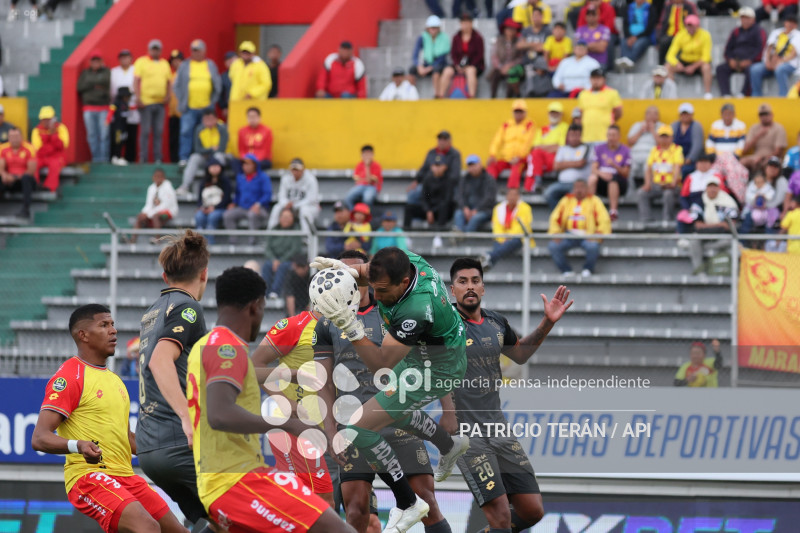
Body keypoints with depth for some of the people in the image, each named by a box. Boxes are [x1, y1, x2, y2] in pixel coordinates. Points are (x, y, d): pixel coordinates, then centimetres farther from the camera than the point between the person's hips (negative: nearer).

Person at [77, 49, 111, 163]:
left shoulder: (107, 72, 8)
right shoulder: (85, 73, 15)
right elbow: (80, 87, 4)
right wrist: (94, 85, -6)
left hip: (104, 108, -3)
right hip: (89, 108, 3)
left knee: (104, 134, -8)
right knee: (92, 134, 0)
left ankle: (104, 157, -5)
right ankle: (95, 157, 5)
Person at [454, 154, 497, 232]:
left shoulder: (489, 179, 2)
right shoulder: (464, 179, 16)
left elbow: (488, 199, -8)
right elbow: (459, 195, 6)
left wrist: (476, 210, -18)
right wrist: (465, 208, -14)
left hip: (483, 209, -3)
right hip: (466, 208, 4)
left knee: (476, 218, -37)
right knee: (458, 215, -30)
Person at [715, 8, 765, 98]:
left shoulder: (759, 31, 3)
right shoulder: (736, 32, 19)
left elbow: (760, 49, -8)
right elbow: (728, 48, 19)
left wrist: (749, 61, -18)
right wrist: (730, 60, -2)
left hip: (752, 61, -6)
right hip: (736, 61, 6)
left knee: (750, 70, -39)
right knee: (721, 68, -18)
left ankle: (744, 95, -40)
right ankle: (725, 94, -28)